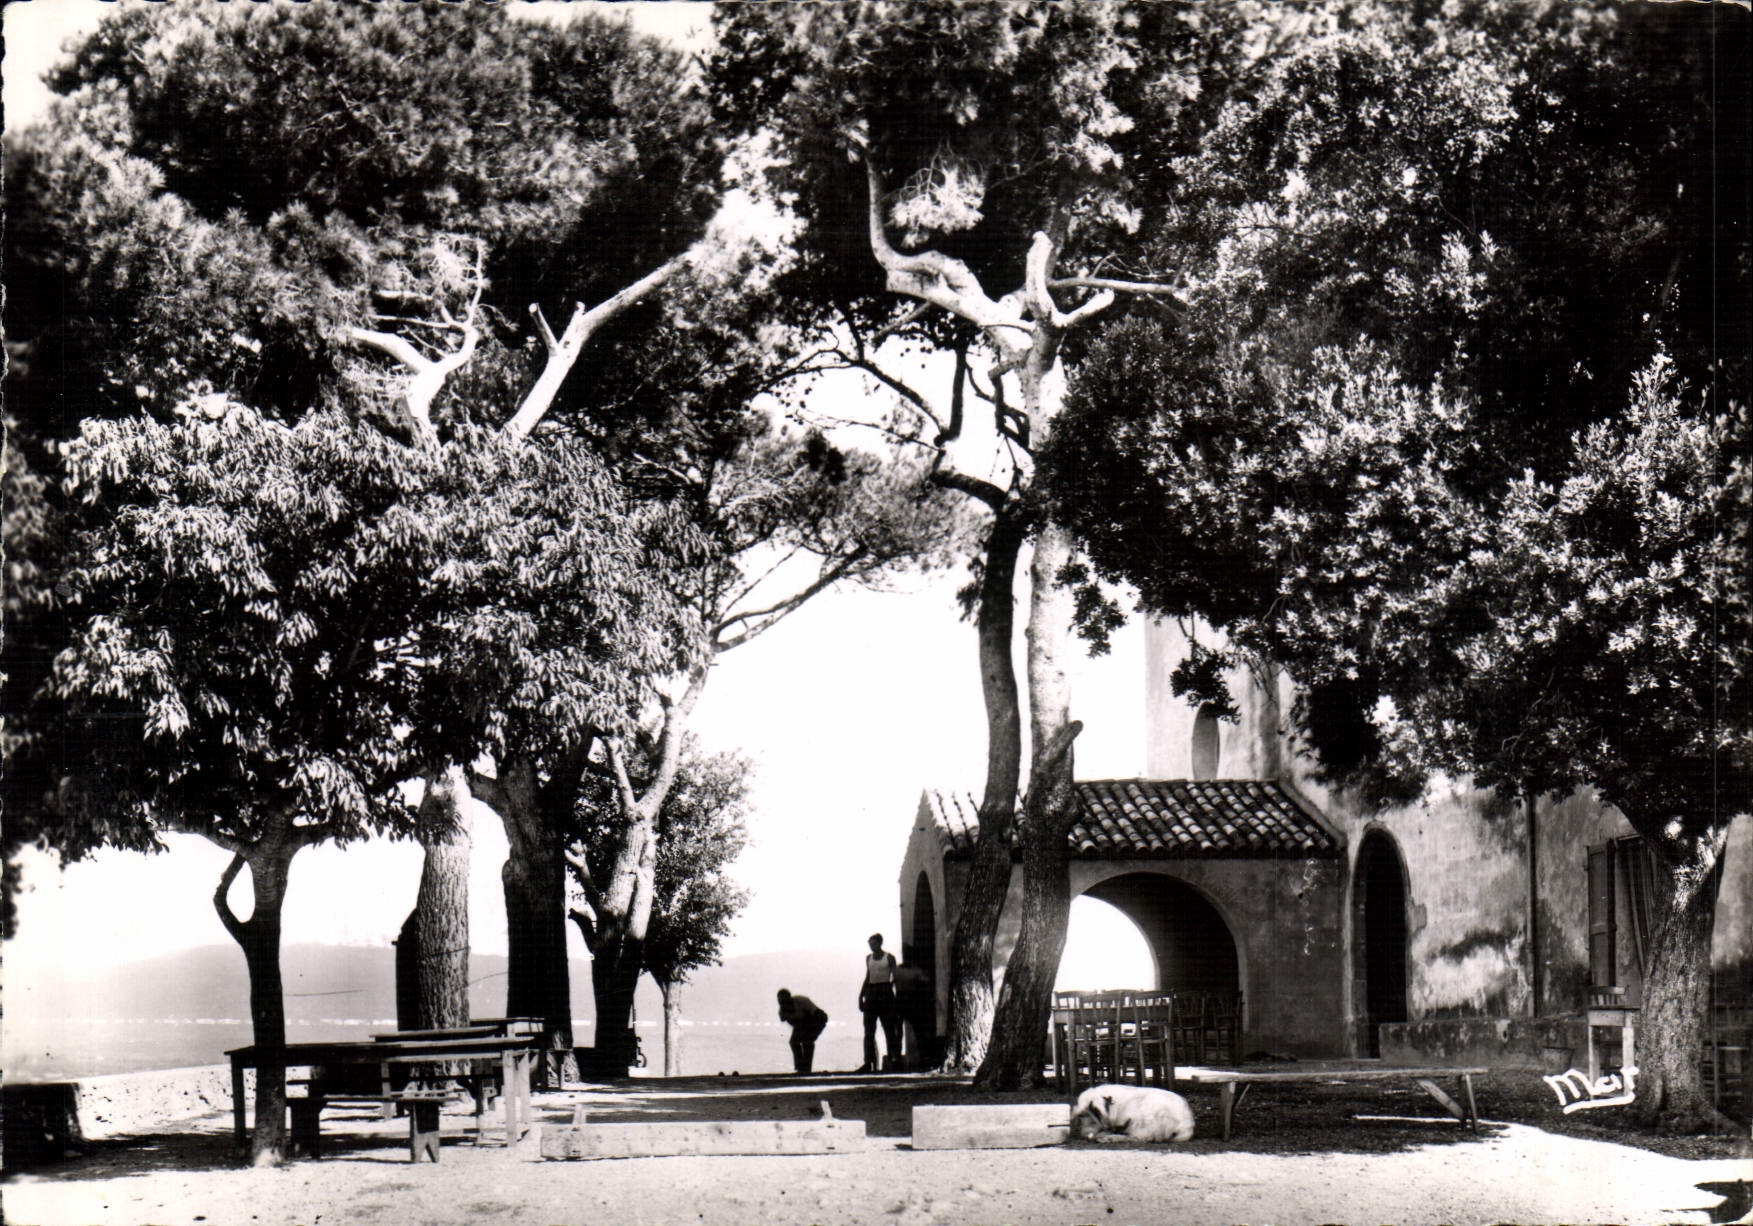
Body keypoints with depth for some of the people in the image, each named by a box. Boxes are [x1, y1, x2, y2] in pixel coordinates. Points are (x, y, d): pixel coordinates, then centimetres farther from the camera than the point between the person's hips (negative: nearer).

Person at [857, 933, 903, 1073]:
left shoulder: (889, 958, 2)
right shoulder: (869, 959, 15)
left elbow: (895, 978, -2)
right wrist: (861, 996, 13)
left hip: (885, 992, -4)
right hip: (871, 992, 4)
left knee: (889, 1029, -4)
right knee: (869, 1031, -2)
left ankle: (893, 1059, -1)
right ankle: (869, 1063, -4)